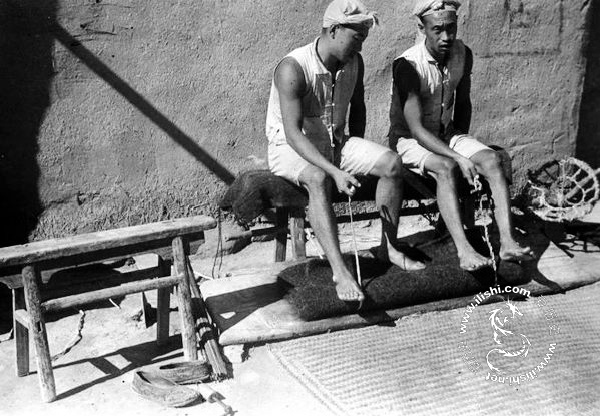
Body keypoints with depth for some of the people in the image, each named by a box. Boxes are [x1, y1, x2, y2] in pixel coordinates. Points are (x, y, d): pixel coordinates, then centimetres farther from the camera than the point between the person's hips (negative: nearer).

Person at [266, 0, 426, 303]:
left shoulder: (354, 63, -3)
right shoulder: (293, 69, -25)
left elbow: (357, 108, 14)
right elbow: (293, 133, -31)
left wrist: (359, 157, 4)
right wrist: (336, 172, -38)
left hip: (336, 142, 6)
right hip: (291, 148, -6)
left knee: (392, 163, -15)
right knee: (318, 180, -39)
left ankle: (388, 247, -2)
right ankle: (340, 271, -38)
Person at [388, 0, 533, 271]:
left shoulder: (462, 54, -1)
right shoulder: (408, 65, -22)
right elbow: (416, 128, -28)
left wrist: (463, 144, 3)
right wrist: (459, 157, -35)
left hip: (447, 135, 6)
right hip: (409, 140, -6)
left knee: (492, 160, -21)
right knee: (447, 167, -36)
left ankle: (507, 242, -29)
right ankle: (464, 251, -43)